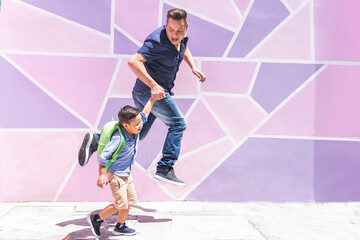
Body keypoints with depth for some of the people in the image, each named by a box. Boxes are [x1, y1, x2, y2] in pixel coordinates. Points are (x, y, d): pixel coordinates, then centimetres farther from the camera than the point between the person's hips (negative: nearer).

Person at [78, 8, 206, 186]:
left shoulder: (181, 38, 6)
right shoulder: (157, 40, -23)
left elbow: (184, 49, 31)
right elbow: (134, 62, -34)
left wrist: (193, 68, 16)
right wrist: (153, 85, -37)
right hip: (151, 91, -9)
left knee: (137, 134, 14)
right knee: (178, 124, -5)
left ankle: (96, 141, 11)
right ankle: (164, 169, -1)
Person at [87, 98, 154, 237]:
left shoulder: (135, 131, -8)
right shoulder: (118, 139, -29)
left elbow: (145, 113, 4)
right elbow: (103, 156, -28)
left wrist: (153, 96, 5)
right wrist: (101, 175, -27)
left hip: (126, 174, 8)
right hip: (115, 175, -8)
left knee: (130, 200, 14)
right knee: (120, 204, -3)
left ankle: (120, 227, 33)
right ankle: (95, 219, 17)